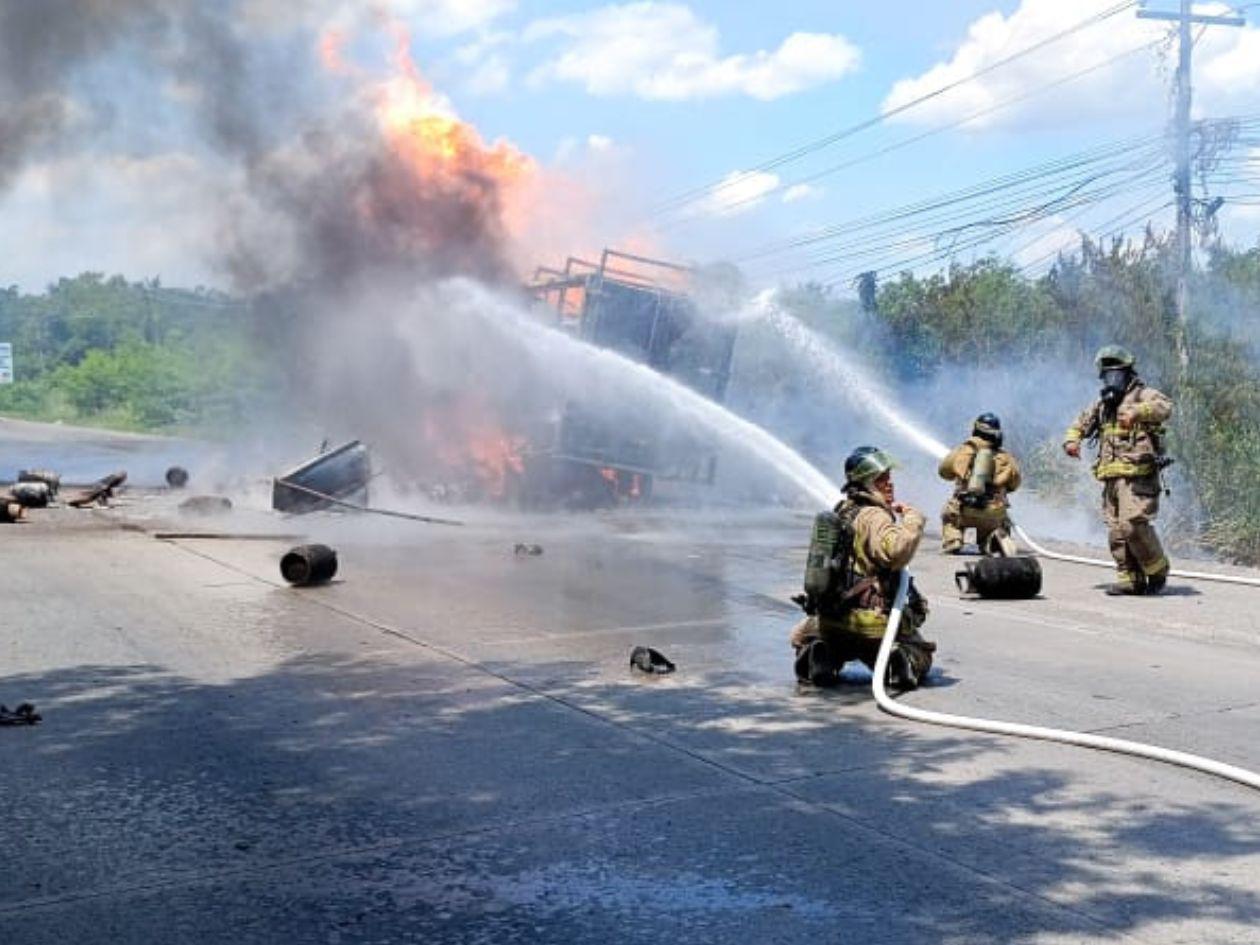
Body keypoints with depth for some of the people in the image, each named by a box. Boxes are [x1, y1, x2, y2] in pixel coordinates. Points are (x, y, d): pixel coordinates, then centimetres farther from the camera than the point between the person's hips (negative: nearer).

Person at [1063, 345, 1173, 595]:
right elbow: (1081, 422, 34)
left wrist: (1137, 411, -38)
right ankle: (1131, 580, 10)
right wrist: (1072, 439, 12)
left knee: (1133, 524, -18)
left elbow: (1165, 408, -21)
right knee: (1116, 532, 3)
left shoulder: (1143, 395, 0)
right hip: (1111, 478, 7)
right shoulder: (1102, 404, 21)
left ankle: (1158, 570, 2)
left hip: (1138, 475, -7)